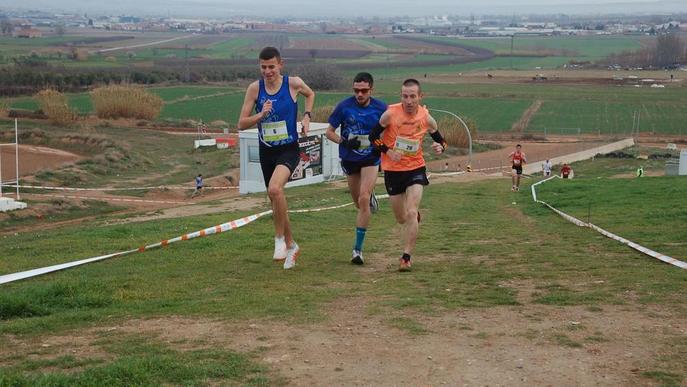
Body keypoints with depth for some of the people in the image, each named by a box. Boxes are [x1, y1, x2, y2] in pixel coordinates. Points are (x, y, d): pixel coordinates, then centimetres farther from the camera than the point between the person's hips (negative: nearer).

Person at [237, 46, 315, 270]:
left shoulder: (293, 84, -9)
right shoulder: (255, 88, -5)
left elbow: (310, 94, 16)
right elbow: (241, 124, -4)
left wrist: (307, 116, 1)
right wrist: (261, 115, -20)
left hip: (289, 150, -4)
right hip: (266, 151, 4)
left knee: (275, 189, -29)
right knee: (276, 200, 13)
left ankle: (280, 238, -10)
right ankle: (291, 245, 33)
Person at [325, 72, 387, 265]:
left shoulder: (380, 108, -10)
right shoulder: (344, 106, -12)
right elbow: (329, 131, -4)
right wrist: (344, 142, -22)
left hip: (371, 158, -2)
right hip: (349, 159, 2)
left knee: (363, 200, -17)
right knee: (359, 202, 13)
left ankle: (358, 248, -12)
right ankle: (371, 197, 54)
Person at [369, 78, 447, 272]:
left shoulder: (426, 118, -9)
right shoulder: (390, 114, -15)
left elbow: (440, 140, 7)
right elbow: (373, 136, -4)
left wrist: (440, 147, -16)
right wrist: (388, 151, -19)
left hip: (416, 168, 0)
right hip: (392, 170, 1)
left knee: (411, 214, -16)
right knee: (401, 218, 13)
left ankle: (406, 256, -5)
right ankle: (416, 214, 51)